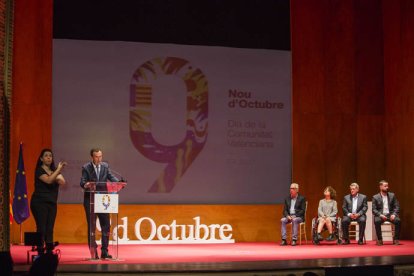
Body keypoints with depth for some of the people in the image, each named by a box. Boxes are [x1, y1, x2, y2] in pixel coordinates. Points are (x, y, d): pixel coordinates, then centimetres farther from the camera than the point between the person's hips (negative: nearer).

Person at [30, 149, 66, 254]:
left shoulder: (54, 170, 15)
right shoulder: (39, 170, -3)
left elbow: (63, 182, 0)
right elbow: (48, 180, -21)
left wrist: (58, 174, -18)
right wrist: (58, 170, -24)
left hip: (52, 203, 6)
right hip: (39, 203, -6)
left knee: (50, 229, 2)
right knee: (41, 229, -9)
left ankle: (49, 252, 3)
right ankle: (40, 253, -7)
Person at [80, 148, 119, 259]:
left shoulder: (105, 166, 8)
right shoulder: (86, 168, -4)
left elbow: (111, 177, 1)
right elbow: (82, 182, -12)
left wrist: (119, 182, -18)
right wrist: (85, 185, -35)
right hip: (90, 200, -3)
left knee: (106, 225, 1)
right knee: (91, 226, 2)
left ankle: (104, 251, 8)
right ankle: (93, 252, 8)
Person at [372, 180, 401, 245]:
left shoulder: (392, 195, 10)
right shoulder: (375, 197, 4)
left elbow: (397, 206, 7)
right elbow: (374, 210, -1)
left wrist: (394, 214, -12)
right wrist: (380, 215, -19)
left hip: (390, 215, 2)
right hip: (380, 215, -2)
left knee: (398, 221, -29)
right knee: (377, 221, -35)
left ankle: (396, 239, -16)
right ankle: (379, 240, -20)